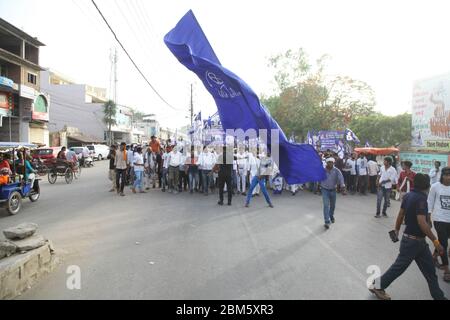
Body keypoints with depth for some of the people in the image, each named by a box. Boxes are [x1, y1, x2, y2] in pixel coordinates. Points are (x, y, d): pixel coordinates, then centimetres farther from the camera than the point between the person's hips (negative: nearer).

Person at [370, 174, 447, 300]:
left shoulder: (408, 196, 2)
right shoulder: (421, 198, -23)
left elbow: (401, 214, 11)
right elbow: (422, 223, -29)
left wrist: (397, 229, 24)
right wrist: (435, 241, -25)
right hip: (414, 240, -8)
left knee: (429, 270, 16)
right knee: (400, 266, 5)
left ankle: (438, 296, 28)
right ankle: (378, 286, 18)